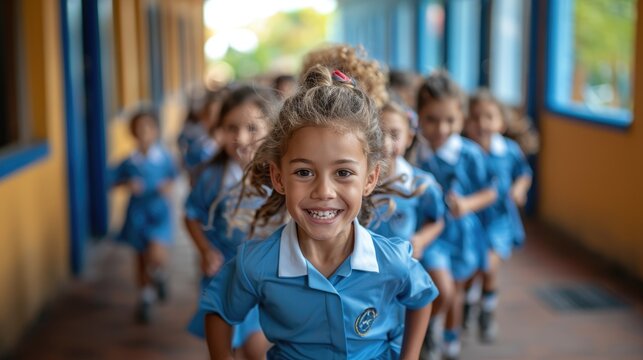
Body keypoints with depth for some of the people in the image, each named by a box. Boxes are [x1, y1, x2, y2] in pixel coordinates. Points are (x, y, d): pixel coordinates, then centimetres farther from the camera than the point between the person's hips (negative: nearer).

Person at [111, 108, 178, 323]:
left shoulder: (164, 157, -5)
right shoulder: (129, 162, -4)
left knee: (156, 253, -20)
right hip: (137, 211, 2)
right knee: (141, 257, 11)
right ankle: (145, 299, 28)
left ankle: (158, 277, 16)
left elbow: (171, 179, 9)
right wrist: (128, 185, -16)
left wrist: (167, 187, -12)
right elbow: (116, 182, 3)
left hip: (158, 210, -2)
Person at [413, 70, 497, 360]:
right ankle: (429, 325, 16)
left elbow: (490, 193, -3)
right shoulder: (413, 153, -16)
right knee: (443, 290, -18)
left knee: (456, 289, 20)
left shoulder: (470, 154, -14)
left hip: (461, 230, 2)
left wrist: (468, 204, -20)